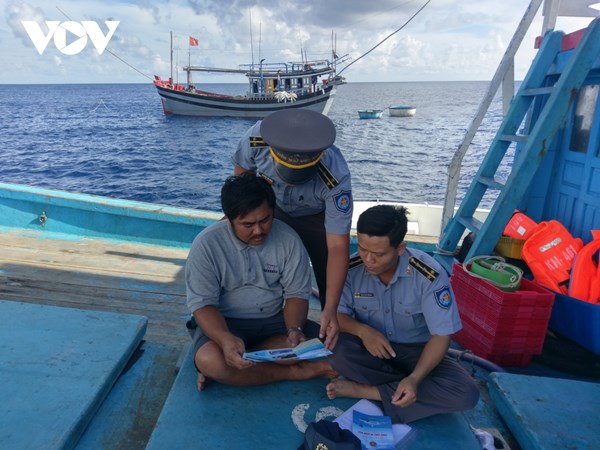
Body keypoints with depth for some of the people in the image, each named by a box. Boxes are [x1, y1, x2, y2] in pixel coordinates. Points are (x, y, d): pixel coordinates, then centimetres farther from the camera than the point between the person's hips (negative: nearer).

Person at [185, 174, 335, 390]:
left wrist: (294, 330, -23)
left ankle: (241, 361, -13)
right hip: (225, 322, -2)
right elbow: (202, 303, -16)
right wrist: (226, 339, -35)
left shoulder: (288, 239, -9)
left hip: (274, 320, 3)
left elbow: (297, 293, -4)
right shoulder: (207, 244, -14)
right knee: (208, 360, -33)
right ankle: (294, 372, -13)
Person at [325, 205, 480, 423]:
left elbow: (441, 335, -19)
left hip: (415, 350, 0)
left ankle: (365, 390, -18)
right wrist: (362, 330, -31)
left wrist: (415, 378, -33)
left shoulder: (429, 275, -23)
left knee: (466, 392, -25)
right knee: (336, 350, -32)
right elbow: (336, 313, -9)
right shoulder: (352, 269, -16)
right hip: (370, 346, 1)